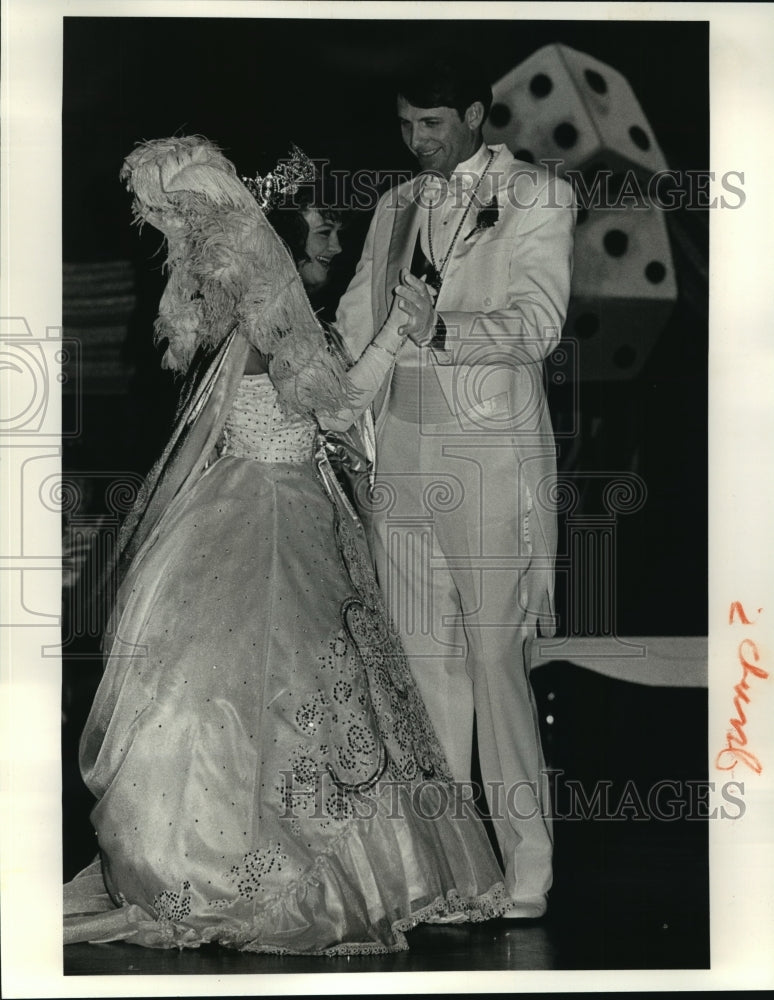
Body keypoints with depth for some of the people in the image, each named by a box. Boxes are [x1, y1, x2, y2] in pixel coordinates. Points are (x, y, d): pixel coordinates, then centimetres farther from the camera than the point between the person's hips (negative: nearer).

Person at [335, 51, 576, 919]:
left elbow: (538, 324, -12)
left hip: (492, 455, -5)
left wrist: (441, 329, -25)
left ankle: (527, 863, 6)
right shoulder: (396, 206, 17)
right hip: (402, 448, 5)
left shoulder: (537, 198, 1)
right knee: (422, 656, 7)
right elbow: (357, 320, 18)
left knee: (496, 658, -5)